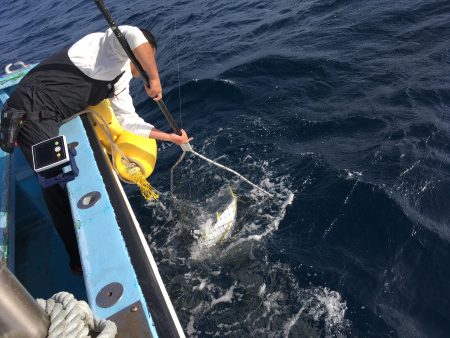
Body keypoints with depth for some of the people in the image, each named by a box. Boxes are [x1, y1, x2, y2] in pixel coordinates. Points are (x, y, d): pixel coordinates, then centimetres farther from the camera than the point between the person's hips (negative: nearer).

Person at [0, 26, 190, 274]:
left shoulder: (121, 80, 18)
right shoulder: (109, 45, -8)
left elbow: (128, 121, 17)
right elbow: (133, 36, -33)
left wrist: (170, 137, 14)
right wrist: (154, 80, -24)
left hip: (46, 118, 10)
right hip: (30, 110, -10)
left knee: (56, 184, 14)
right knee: (60, 182, -7)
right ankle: (81, 261, 6)